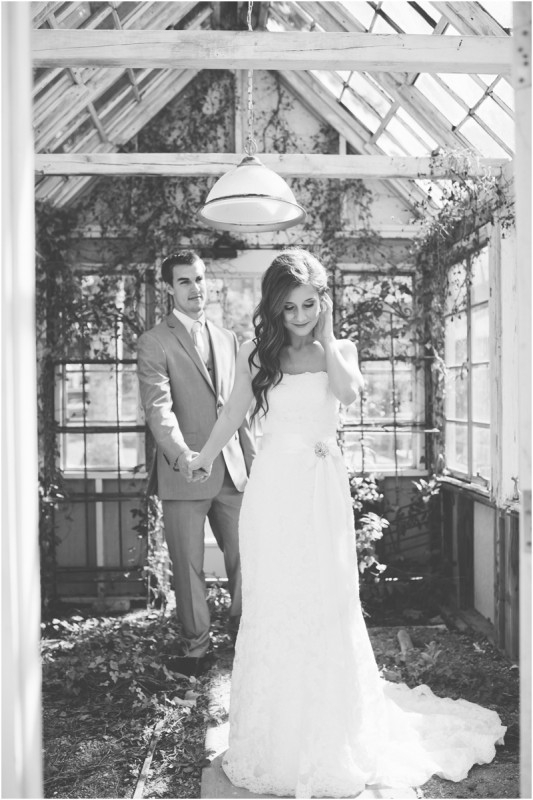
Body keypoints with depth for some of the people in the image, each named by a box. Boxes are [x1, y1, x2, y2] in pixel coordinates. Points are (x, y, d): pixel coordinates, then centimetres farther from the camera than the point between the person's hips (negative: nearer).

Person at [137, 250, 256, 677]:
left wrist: (253, 457, 12)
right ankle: (196, 647, 23)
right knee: (189, 567, 6)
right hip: (184, 471, -4)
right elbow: (158, 405, -17)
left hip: (233, 469, 5)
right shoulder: (155, 342, -4)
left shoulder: (229, 338, 14)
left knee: (246, 557, 10)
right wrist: (180, 453, -32)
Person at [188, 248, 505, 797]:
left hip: (323, 489, 0)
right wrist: (204, 458, 25)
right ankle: (273, 738, 21)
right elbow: (235, 409, 16)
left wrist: (325, 335, -8)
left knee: (328, 607, 3)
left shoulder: (340, 349, 5)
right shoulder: (257, 351, 4)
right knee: (271, 608, 4)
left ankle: (329, 741, 21)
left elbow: (347, 392, -16)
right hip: (273, 488, 0)